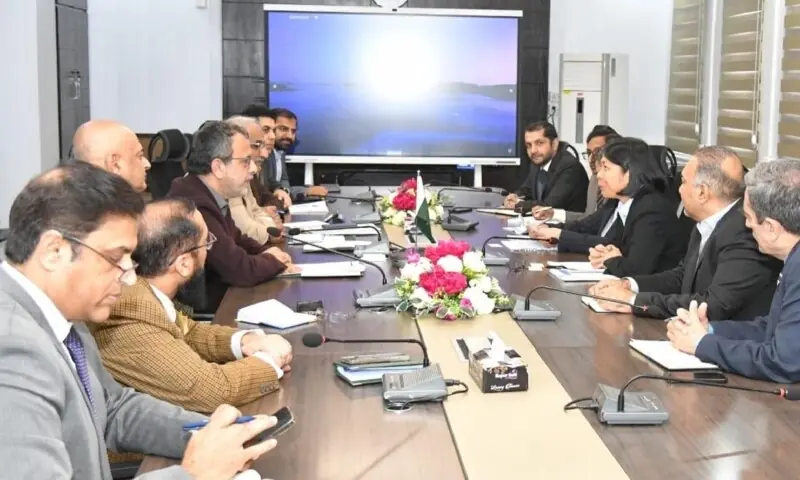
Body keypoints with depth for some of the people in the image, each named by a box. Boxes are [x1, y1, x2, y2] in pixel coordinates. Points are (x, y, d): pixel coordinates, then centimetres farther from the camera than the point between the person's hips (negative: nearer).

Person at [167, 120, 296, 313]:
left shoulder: (211, 196, 2)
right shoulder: (195, 207, -27)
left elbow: (237, 239, 18)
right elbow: (242, 270, -25)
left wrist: (266, 253, -1)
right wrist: (273, 260, -6)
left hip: (223, 292, 8)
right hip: (205, 308, -8)